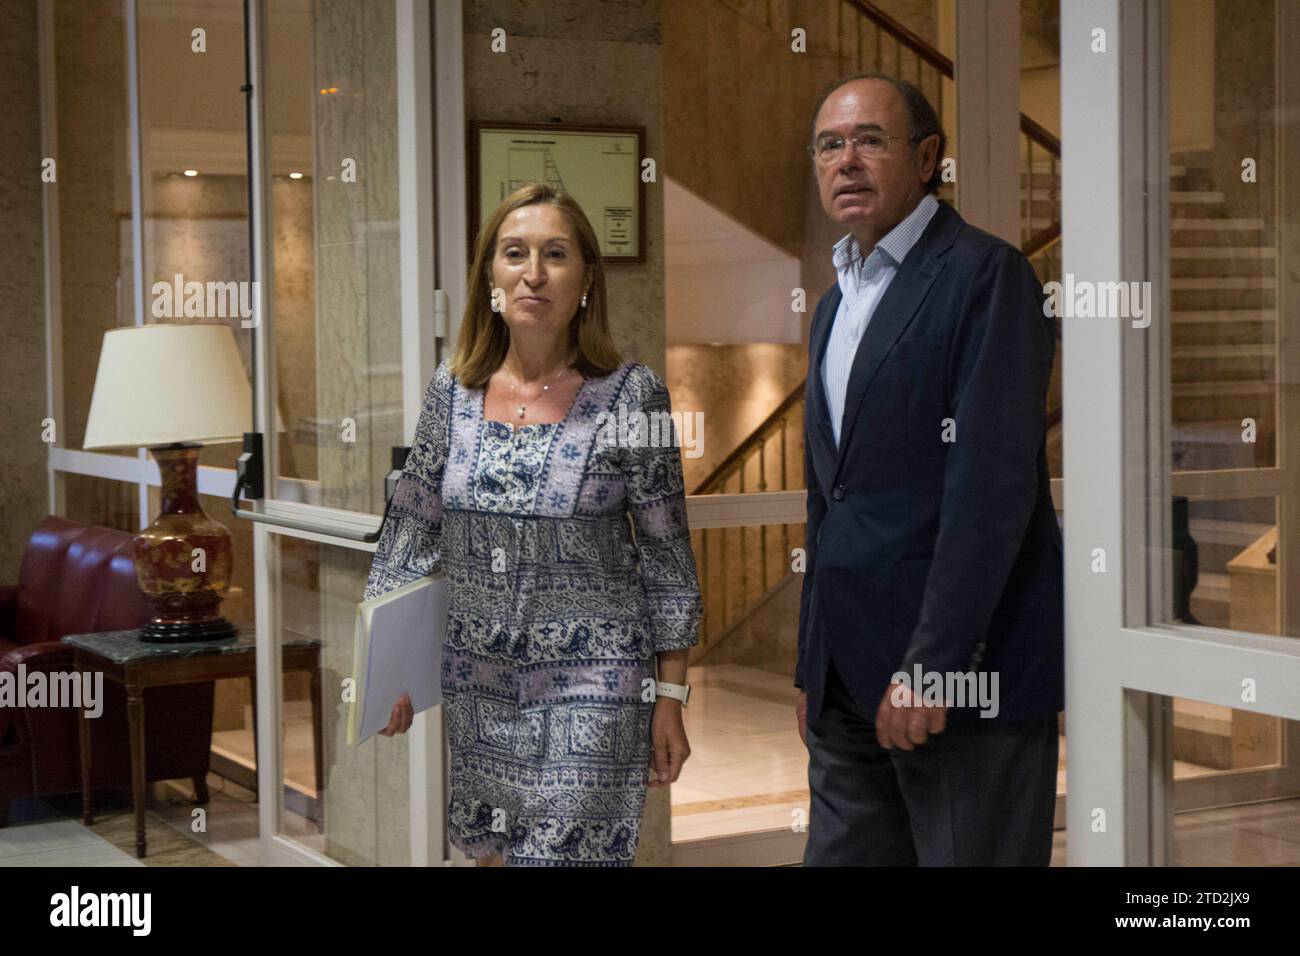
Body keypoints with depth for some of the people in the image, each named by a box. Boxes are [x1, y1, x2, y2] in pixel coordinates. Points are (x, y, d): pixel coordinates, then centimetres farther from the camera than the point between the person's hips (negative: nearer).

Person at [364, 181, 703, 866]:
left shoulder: (631, 394, -9)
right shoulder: (453, 389, 1)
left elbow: (666, 557, -5)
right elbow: (411, 534, 8)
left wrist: (671, 698, -4)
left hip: (590, 683, -4)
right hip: (476, 678, 4)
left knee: (568, 853, -4)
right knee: (491, 850, 13)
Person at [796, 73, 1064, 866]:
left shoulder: (986, 274, -7)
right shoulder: (837, 303, 19)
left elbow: (993, 483, -16)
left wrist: (930, 667, -20)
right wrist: (814, 668, 17)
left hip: (959, 675, -8)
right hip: (851, 682, 8)